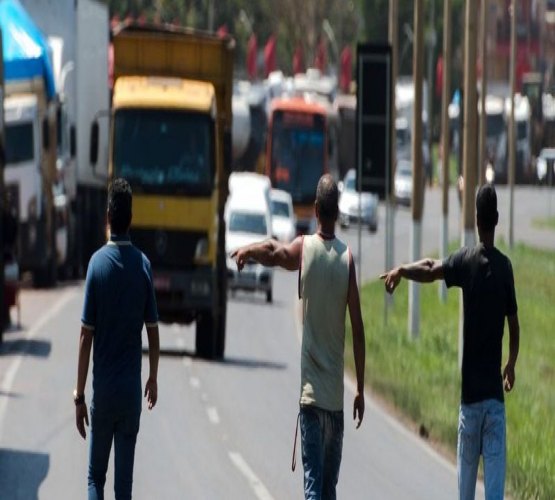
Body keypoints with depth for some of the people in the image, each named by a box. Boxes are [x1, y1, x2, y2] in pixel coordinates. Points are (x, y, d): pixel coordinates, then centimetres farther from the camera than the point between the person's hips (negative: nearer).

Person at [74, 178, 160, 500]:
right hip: (131, 388, 1)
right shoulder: (143, 265, -4)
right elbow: (153, 332, 1)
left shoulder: (98, 263, -9)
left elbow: (86, 336, -8)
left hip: (103, 389, -1)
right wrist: (153, 379, 17)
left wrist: (80, 394, -2)